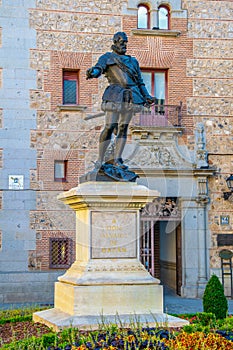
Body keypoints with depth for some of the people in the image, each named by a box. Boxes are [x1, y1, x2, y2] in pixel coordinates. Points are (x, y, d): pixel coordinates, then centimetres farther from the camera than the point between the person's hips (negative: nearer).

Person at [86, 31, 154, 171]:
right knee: (110, 127, -9)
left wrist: (147, 96, 16)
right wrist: (92, 73, -33)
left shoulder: (133, 61, 26)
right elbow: (98, 67, -9)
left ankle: (117, 160, 4)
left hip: (131, 96, 5)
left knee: (123, 127, 2)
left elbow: (140, 81, 28)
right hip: (115, 95, -5)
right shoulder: (108, 57, 11)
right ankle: (100, 160, -2)